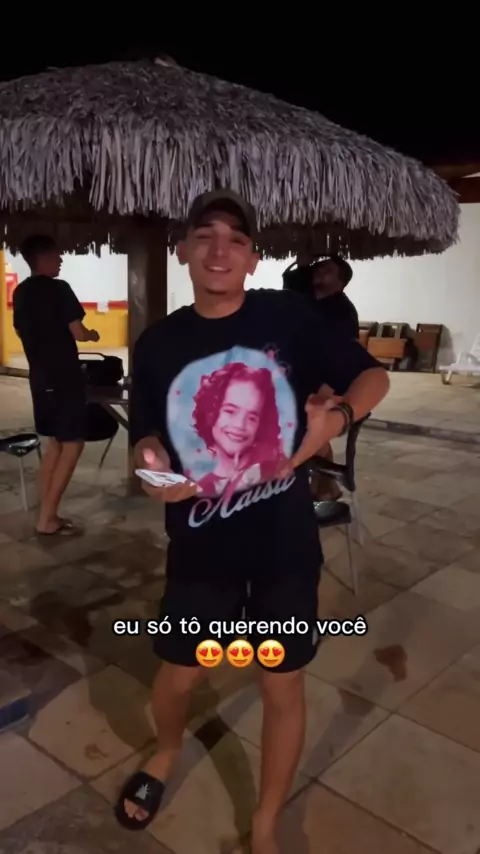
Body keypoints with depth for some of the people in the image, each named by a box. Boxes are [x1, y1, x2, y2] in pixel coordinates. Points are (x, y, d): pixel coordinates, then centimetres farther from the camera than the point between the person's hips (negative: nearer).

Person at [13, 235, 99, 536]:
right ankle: (47, 518, -2)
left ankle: (47, 513, 17)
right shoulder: (58, 289, -13)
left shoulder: (20, 293, 11)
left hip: (40, 378, 8)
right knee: (72, 444, -1)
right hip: (65, 378, -8)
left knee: (55, 443, 15)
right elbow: (78, 333, -14)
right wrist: (92, 334, 6)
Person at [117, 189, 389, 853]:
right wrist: (152, 467, -18)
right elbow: (148, 437, 5)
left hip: (285, 542, -1)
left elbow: (373, 376, -1)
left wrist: (337, 416, -22)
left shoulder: (287, 316, -8)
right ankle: (166, 754, 56)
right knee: (176, 676, 18)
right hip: (201, 547, 2)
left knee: (283, 687, 13)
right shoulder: (157, 344, -2)